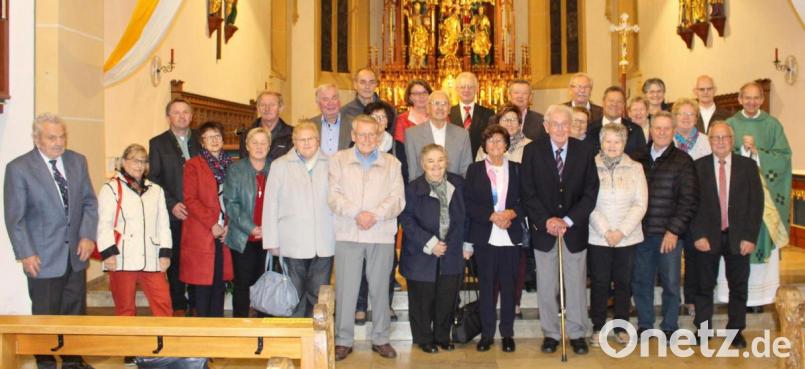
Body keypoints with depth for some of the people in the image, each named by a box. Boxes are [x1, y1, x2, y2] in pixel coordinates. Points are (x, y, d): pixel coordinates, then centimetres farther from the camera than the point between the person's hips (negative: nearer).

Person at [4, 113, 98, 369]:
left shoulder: (78, 161, 4)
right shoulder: (18, 168, -9)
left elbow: (89, 201, 8)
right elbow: (14, 217, -8)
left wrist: (88, 235, -4)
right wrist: (25, 254, -11)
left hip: (76, 252, 4)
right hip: (44, 256, -4)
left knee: (75, 311, 14)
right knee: (45, 315, 7)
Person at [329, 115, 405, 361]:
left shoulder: (391, 163, 9)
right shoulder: (339, 160, 7)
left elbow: (397, 199, 0)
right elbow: (333, 196, -2)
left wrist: (375, 215, -15)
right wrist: (356, 214, -16)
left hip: (382, 234, 1)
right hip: (347, 234, -1)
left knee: (380, 289, 7)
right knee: (345, 288, 1)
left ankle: (380, 339, 19)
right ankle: (343, 341, 12)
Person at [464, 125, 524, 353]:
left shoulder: (517, 169, 8)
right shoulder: (474, 169, 5)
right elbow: (468, 203, -1)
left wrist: (512, 213, -13)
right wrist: (492, 215, -13)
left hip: (511, 237, 1)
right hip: (485, 237, -1)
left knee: (509, 286, 5)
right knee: (486, 287, 4)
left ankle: (507, 333, 16)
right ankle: (487, 333, 14)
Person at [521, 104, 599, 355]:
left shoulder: (584, 151, -1)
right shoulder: (532, 151, -3)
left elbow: (591, 192, -2)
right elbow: (528, 192, -3)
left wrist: (568, 220, -12)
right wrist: (547, 220, -14)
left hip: (575, 228, 0)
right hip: (544, 228, 0)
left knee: (576, 284, 7)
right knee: (546, 286, 6)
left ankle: (577, 334, 20)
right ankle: (551, 334, 20)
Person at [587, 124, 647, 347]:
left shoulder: (635, 168, 3)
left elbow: (640, 204, -1)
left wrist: (621, 231, -11)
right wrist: (605, 232, -12)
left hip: (628, 237, 1)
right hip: (598, 237, -1)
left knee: (623, 283, 8)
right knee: (599, 283, 4)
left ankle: (621, 327, 21)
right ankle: (598, 328, 16)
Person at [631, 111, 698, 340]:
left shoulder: (682, 161, 0)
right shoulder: (640, 160, 10)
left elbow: (688, 199, -5)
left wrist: (674, 231, -11)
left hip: (669, 234, -3)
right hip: (641, 233, 3)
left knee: (670, 283, 5)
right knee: (640, 282, 8)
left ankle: (669, 328, 19)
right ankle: (644, 325, 22)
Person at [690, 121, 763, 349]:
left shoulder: (747, 166, 3)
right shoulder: (698, 167, 1)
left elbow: (756, 203, 0)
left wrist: (750, 237, -7)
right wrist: (698, 235, -10)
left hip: (738, 237, 1)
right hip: (708, 237, -1)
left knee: (739, 286, 9)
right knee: (704, 285, 8)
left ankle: (736, 330, 23)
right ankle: (703, 328, 21)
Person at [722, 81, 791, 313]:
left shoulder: (772, 125, 8)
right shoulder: (730, 124, 7)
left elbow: (784, 157, 1)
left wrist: (756, 152, -10)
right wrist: (743, 150, -14)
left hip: (764, 192, 1)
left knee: (762, 240, 0)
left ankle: (759, 295, 7)